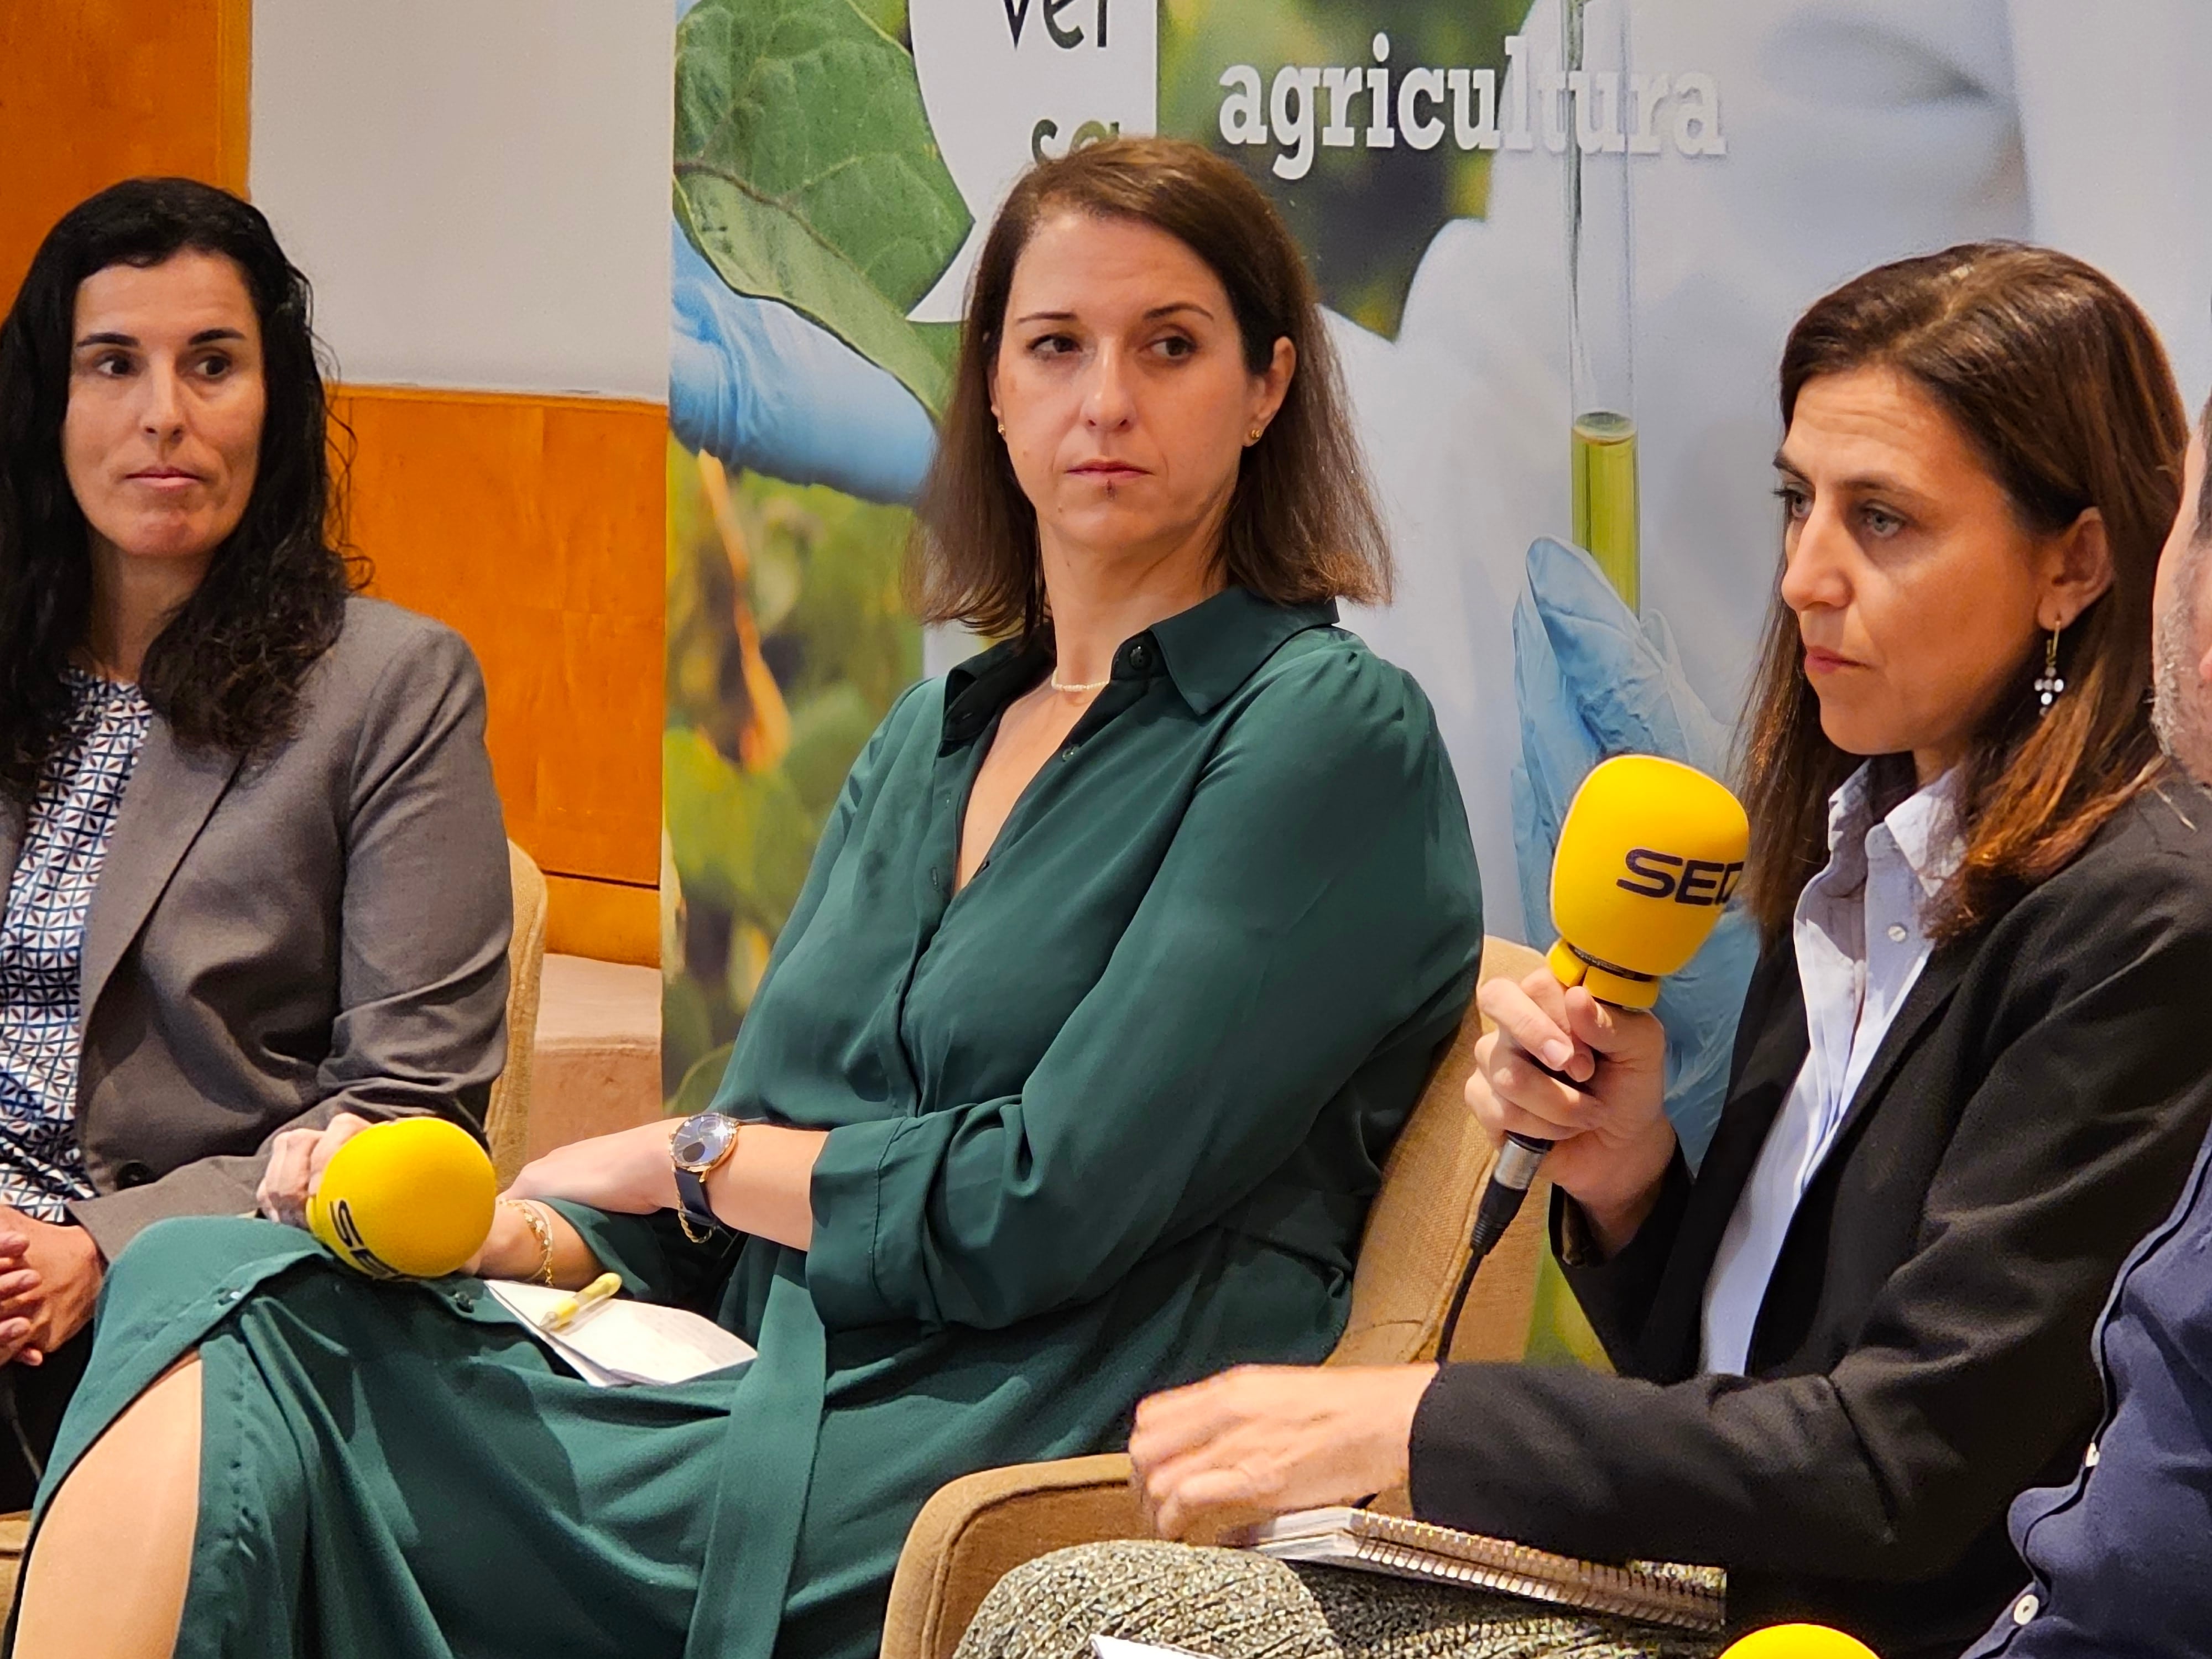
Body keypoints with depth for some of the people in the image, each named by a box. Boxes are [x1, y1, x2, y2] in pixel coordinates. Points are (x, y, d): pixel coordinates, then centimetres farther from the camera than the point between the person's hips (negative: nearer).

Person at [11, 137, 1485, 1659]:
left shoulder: (1334, 734, -4)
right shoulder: (934, 737, 20)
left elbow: (1042, 1211, -12)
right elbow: (720, 1226, 16)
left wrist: (685, 1158, 1)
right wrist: (508, 1232, -5)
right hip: (786, 1420, 7)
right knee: (214, 1295, -16)